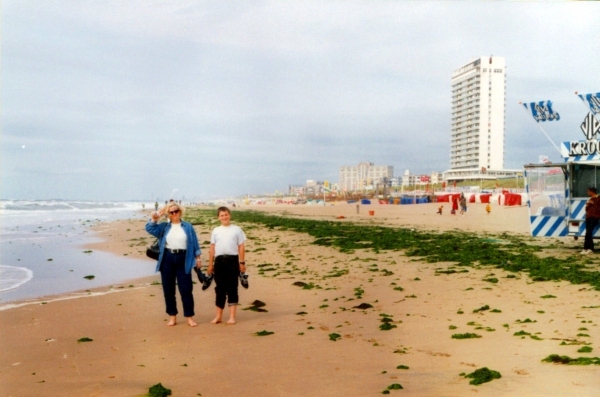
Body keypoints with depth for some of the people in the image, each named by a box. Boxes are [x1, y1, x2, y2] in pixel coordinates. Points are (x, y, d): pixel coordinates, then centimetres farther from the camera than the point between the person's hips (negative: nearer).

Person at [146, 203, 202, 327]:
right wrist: (155, 218, -7)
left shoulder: (188, 226, 8)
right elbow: (149, 228, -2)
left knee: (186, 289, -2)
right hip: (167, 259, 2)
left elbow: (194, 243, 7)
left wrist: (198, 257, 3)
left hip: (183, 259, -2)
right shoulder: (164, 227, 10)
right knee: (168, 289, 6)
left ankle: (189, 317, 4)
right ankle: (172, 316, 17)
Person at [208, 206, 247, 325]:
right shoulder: (216, 231, 11)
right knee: (220, 288, 7)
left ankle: (232, 316, 6)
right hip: (219, 260, 2)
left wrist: (242, 262, -1)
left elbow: (241, 247, 5)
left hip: (232, 260, -2)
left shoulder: (236, 229, 6)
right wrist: (210, 264, 9)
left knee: (232, 288, 1)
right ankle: (218, 316, 16)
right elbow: (212, 248, 12)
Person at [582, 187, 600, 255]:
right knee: (589, 233, 5)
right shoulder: (590, 199, 20)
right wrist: (587, 205, 2)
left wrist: (593, 204, -15)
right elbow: (586, 209, 22)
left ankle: (586, 248, -19)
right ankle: (591, 249, 8)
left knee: (588, 232, -17)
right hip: (588, 217, 8)